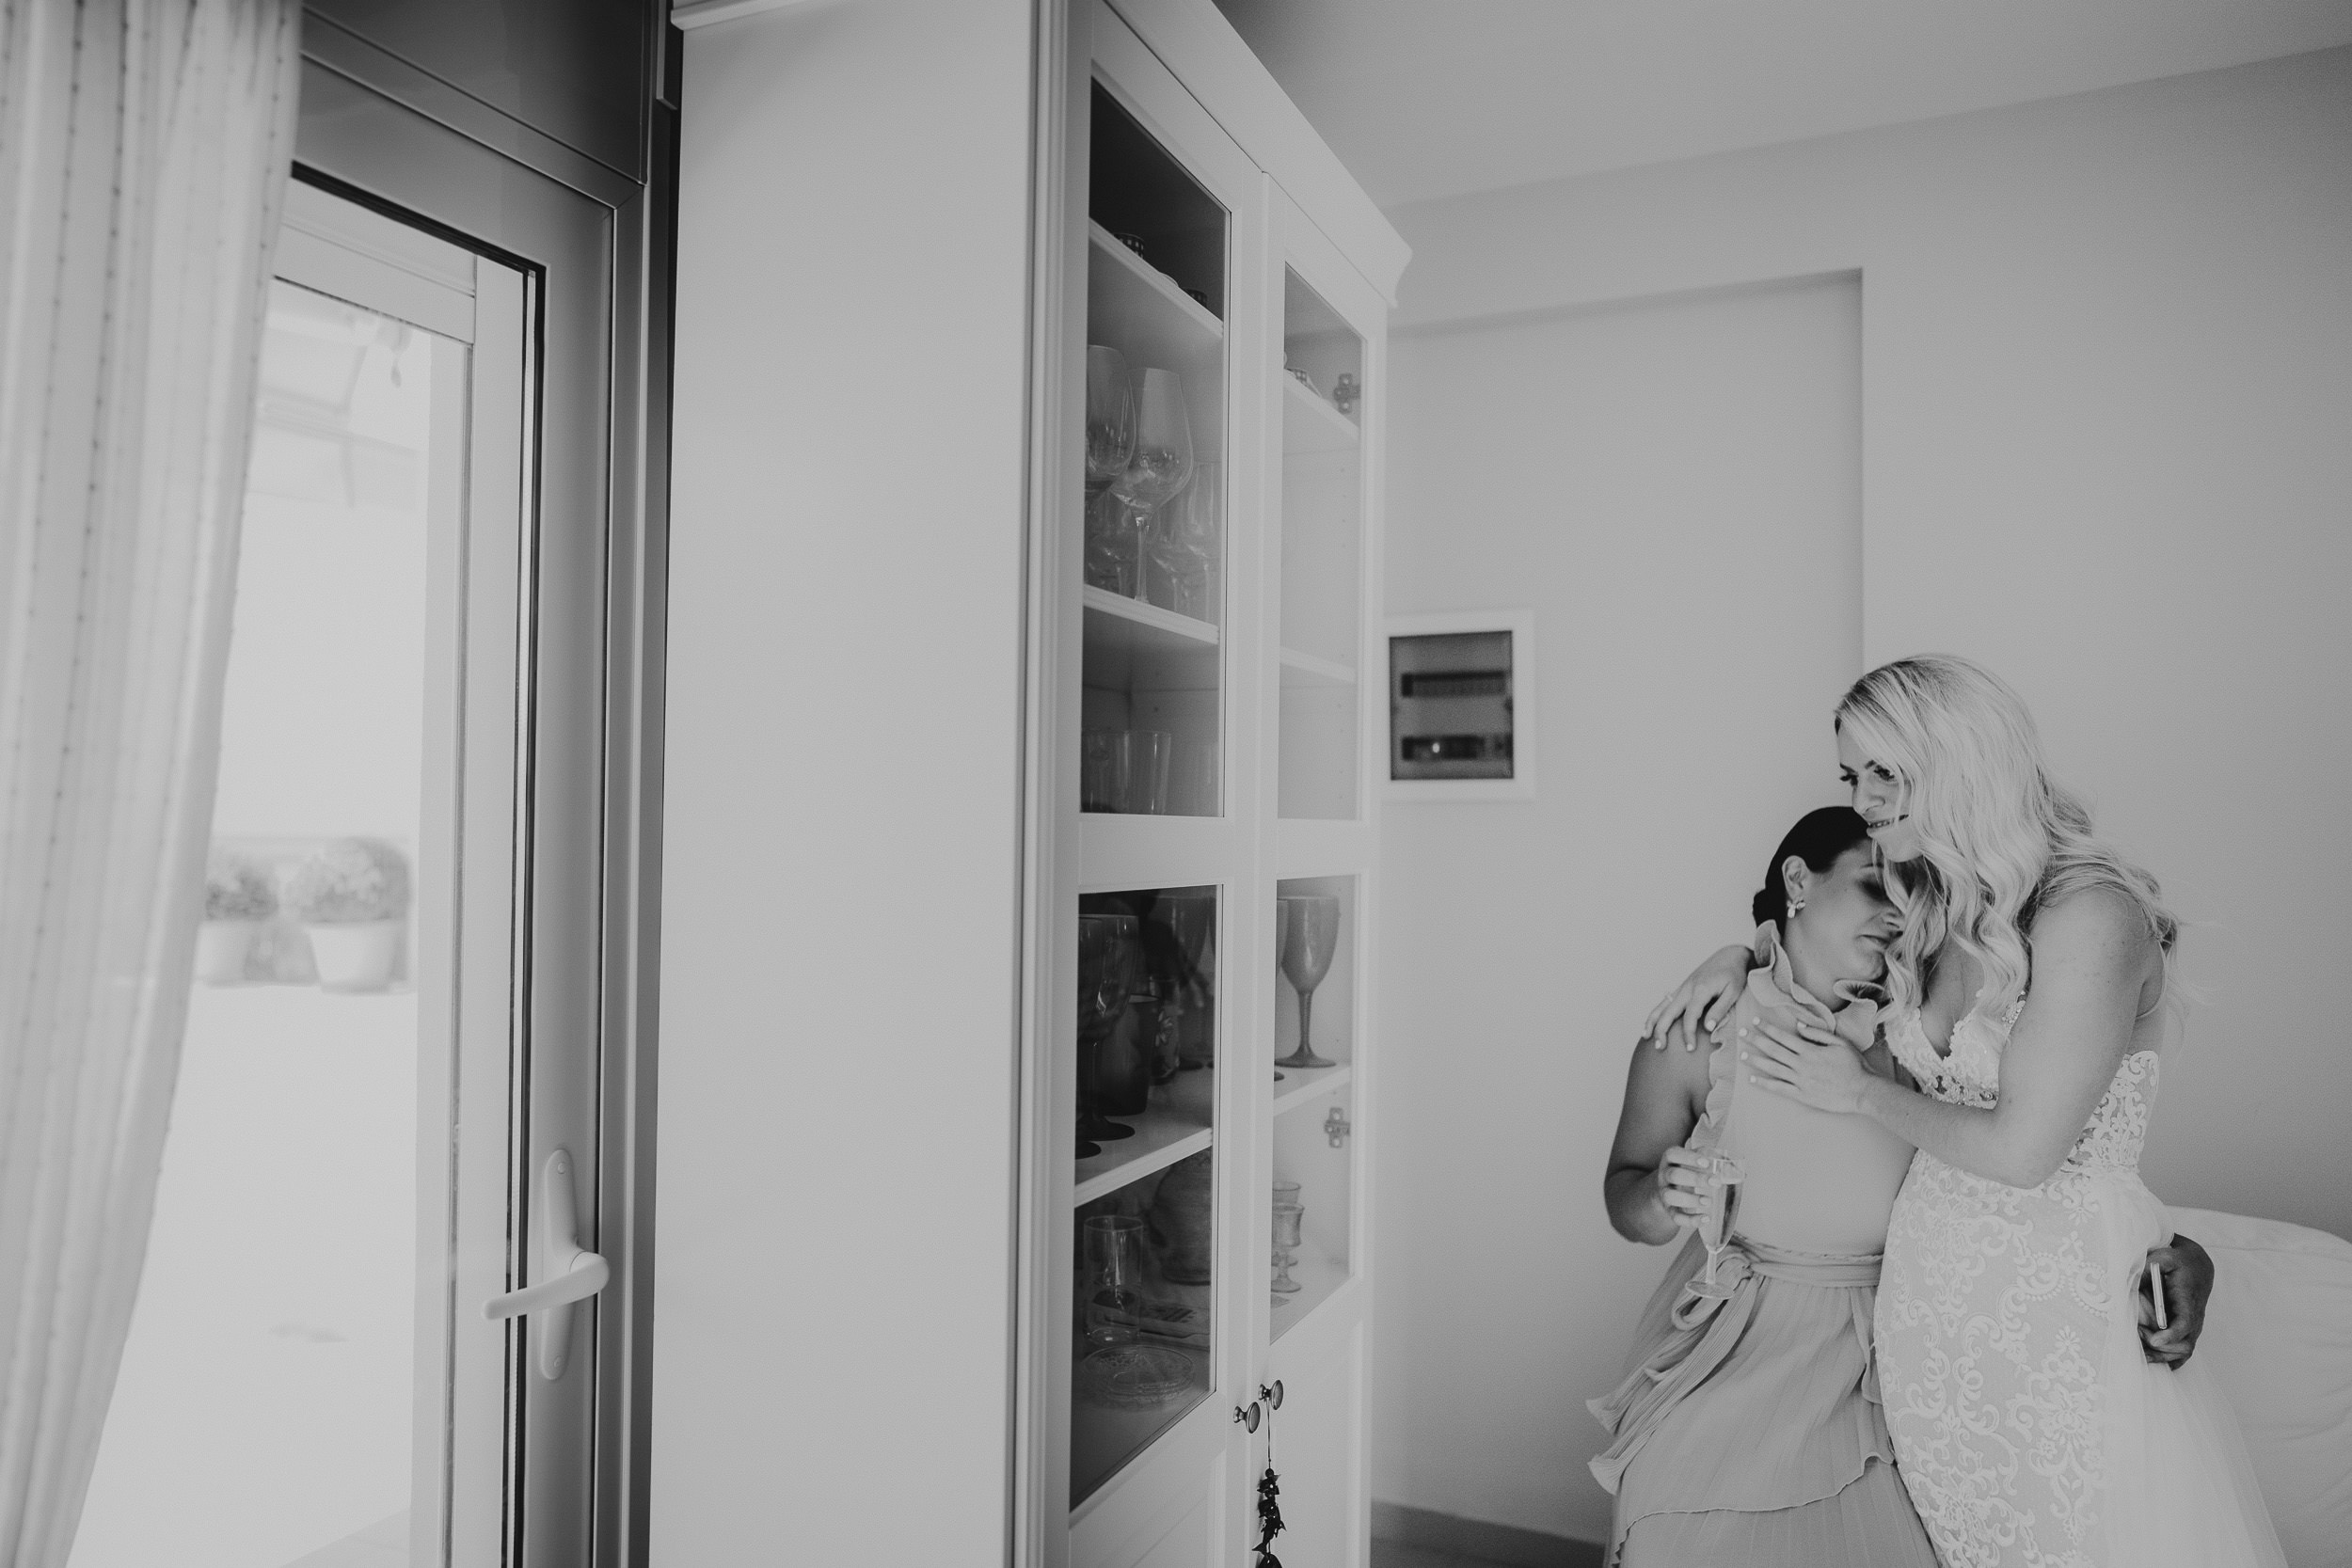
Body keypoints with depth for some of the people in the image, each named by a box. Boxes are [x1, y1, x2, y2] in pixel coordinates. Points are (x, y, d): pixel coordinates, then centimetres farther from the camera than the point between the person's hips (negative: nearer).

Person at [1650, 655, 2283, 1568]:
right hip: (1928, 1281, 6)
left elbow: (2021, 1148, -18)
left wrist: (1860, 1095, -6)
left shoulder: (2090, 911, -17)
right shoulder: (1927, 915, 3)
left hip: (2064, 1299, -6)